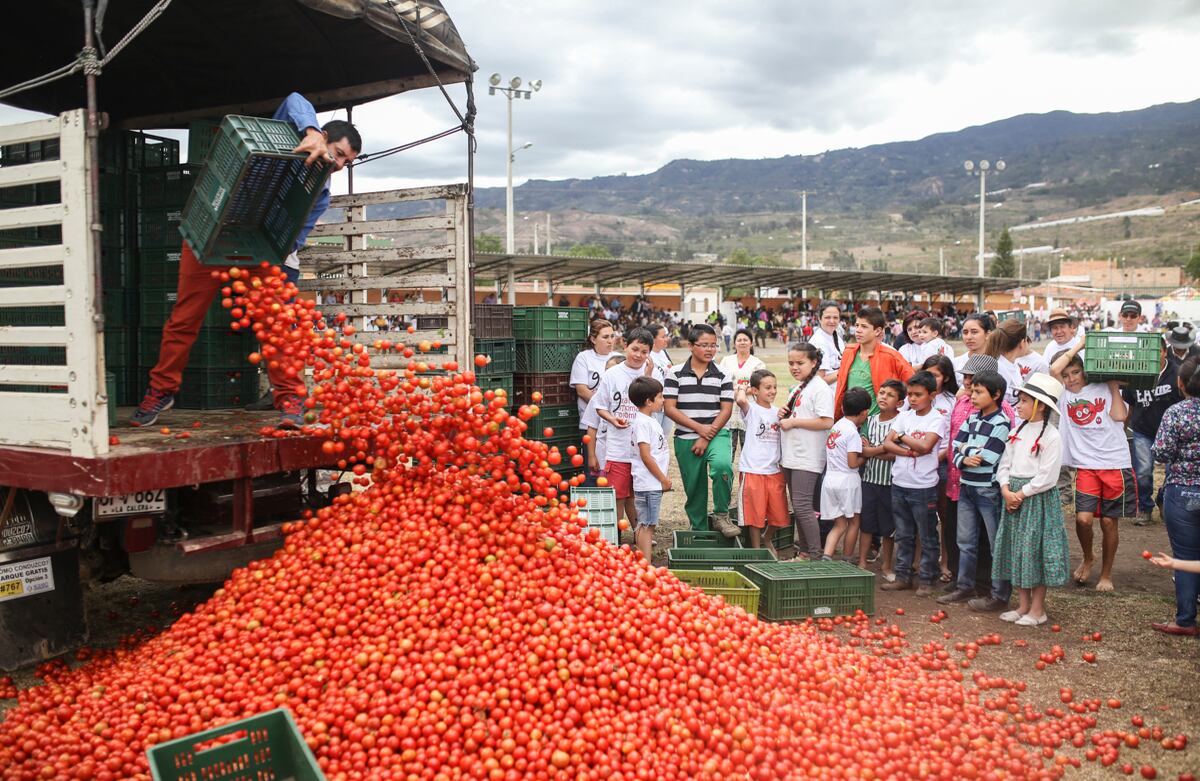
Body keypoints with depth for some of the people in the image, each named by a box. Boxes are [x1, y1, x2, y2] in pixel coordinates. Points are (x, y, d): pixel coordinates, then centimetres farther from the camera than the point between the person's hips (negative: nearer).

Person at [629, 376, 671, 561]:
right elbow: (646, 456, -19)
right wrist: (664, 479, -14)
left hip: (654, 484, 10)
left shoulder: (650, 421, 16)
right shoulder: (642, 423, -16)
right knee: (647, 525, -7)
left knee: (648, 525, 12)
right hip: (648, 483, -10)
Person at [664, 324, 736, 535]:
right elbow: (670, 408, -4)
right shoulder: (676, 374, 1)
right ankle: (699, 531, 24)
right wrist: (699, 428, -12)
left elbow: (726, 410, 0)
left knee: (722, 465, -30)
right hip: (686, 439, 1)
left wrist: (706, 438, -10)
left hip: (716, 435, -1)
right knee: (694, 487, 7)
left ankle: (721, 516, -12)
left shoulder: (722, 376, 4)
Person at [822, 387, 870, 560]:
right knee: (853, 521, 12)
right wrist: (864, 457, 1)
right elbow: (853, 463, -17)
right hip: (847, 481, -7)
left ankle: (827, 556, -9)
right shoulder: (853, 432, -14)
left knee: (839, 524, 10)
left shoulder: (837, 425, 10)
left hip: (830, 479, 7)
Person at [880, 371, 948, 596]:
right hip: (899, 484, 5)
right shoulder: (904, 417, 7)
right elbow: (887, 444, -2)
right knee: (903, 535, 13)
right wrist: (911, 452, -16)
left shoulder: (937, 420, -6)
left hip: (924, 487, -5)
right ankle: (903, 576, 22)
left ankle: (926, 580, 13)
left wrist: (901, 437, -8)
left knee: (927, 537, 5)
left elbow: (925, 445, -22)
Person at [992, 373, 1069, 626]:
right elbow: (1004, 464, 9)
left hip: (1037, 498, -7)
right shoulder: (1018, 432, 9)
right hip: (1013, 496, 7)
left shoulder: (1051, 437, -12)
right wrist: (1006, 490, -6)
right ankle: (1022, 605, 23)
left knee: (1035, 551, 0)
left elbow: (1047, 477, -17)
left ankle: (1037, 609, 13)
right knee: (1016, 550, 11)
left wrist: (1022, 493, -15)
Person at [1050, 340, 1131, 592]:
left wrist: (1114, 385, 0)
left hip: (1115, 464, 0)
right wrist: (1079, 344, -2)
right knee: (1083, 518, -12)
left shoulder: (1103, 389, 5)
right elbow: (1054, 369, -11)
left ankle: (1106, 574, 24)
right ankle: (1087, 559, 19)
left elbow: (1119, 416, -9)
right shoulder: (1063, 395, 5)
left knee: (1108, 522, 6)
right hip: (1086, 466, 0)